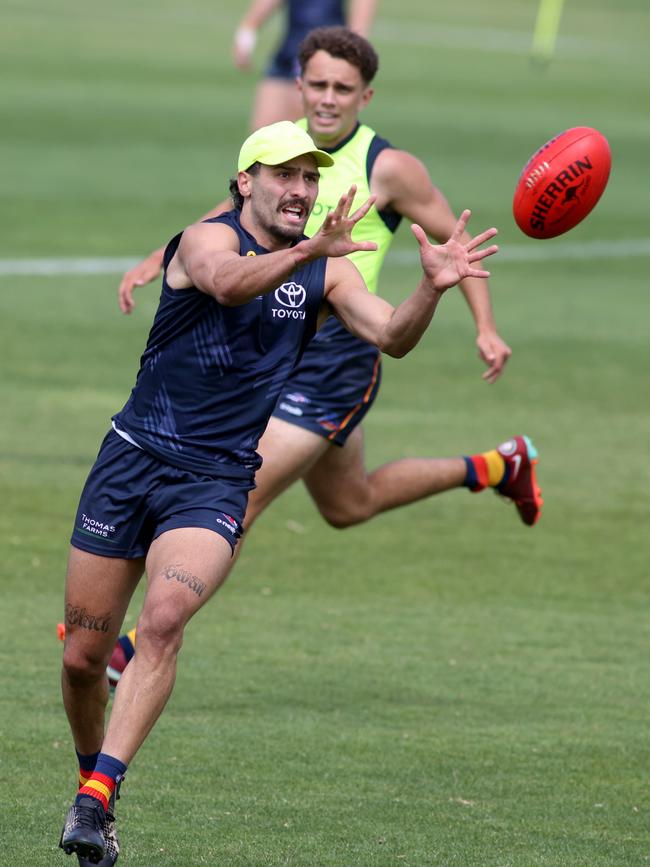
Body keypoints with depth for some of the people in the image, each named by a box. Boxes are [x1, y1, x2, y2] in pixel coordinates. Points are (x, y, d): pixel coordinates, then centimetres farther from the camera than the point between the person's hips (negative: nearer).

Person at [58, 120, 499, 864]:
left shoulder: (325, 270, 7)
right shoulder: (207, 239, -8)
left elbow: (390, 336, -6)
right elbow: (226, 282, -31)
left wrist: (432, 288, -26)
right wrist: (308, 252, -49)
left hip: (216, 481, 2)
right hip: (133, 459, -2)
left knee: (163, 622, -24)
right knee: (84, 655, 3)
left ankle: (97, 800, -26)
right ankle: (90, 774, 30)